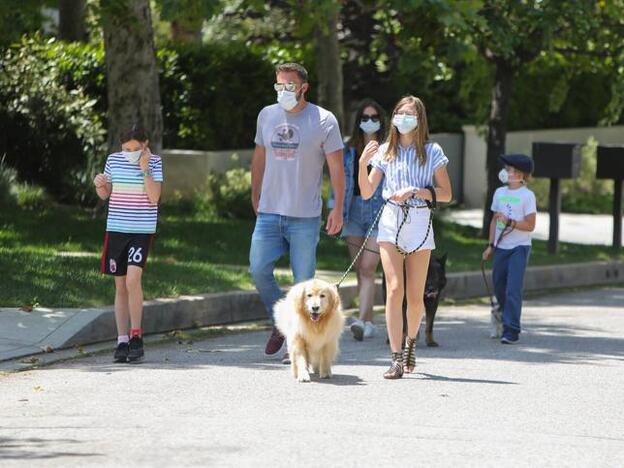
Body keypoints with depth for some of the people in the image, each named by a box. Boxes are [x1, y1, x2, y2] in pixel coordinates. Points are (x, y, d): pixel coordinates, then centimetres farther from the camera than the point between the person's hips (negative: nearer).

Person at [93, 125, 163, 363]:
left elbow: (154, 197, -11)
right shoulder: (113, 160, 4)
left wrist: (144, 169, -18)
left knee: (133, 280, -18)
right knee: (120, 286, 5)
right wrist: (99, 185, -9)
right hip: (116, 229, 3)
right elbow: (105, 194, 13)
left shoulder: (154, 162, -3)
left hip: (142, 230, -3)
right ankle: (122, 341, 9)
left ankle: (136, 337, -7)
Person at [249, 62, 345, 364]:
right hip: (269, 213, 4)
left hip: (305, 217, -4)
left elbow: (336, 167, -3)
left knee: (304, 282, -1)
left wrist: (338, 209, -9)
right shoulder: (267, 116, 9)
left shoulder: (324, 121, -4)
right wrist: (255, 197, 21)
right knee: (258, 270, -7)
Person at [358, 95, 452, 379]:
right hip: (391, 221, 0)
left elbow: (446, 194, 2)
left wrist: (415, 191, -12)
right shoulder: (385, 151, 7)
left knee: (415, 295, 3)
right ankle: (396, 358, -14)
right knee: (394, 289, -12)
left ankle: (410, 343, 30)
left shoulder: (432, 152, 3)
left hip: (420, 223, 0)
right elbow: (367, 193, 6)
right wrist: (363, 163, -9)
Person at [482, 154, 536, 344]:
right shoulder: (499, 193, 10)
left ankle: (511, 330, -12)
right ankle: (507, 321, 28)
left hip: (519, 248, -6)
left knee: (513, 289, -12)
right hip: (501, 247, 6)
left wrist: (509, 222, -21)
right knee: (499, 287, 10)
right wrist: (491, 245, 13)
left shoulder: (527, 196, -7)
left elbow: (530, 225, -9)